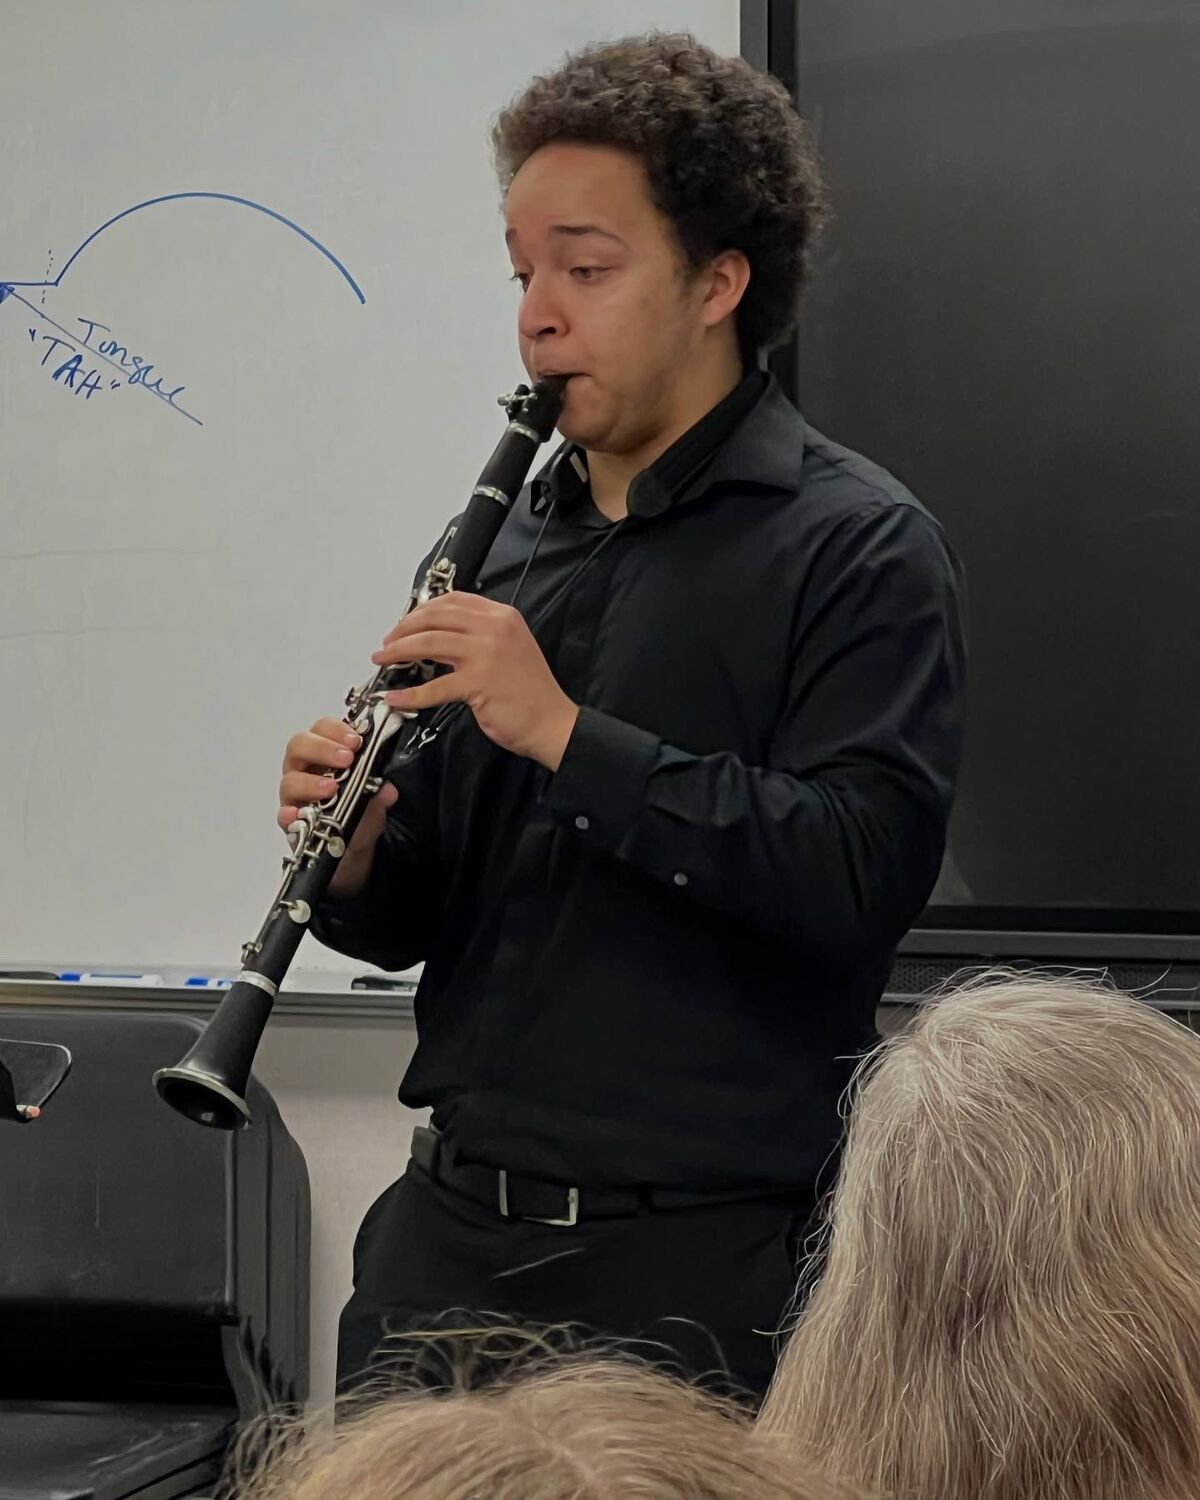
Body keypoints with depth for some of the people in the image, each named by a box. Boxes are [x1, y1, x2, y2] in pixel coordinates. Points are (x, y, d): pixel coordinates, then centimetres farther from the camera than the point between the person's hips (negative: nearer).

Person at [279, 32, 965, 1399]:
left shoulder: (855, 546, -7)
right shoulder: (513, 541, 12)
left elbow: (861, 877, -20)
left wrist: (569, 733, -22)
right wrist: (355, 858, -6)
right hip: (451, 1228, 6)